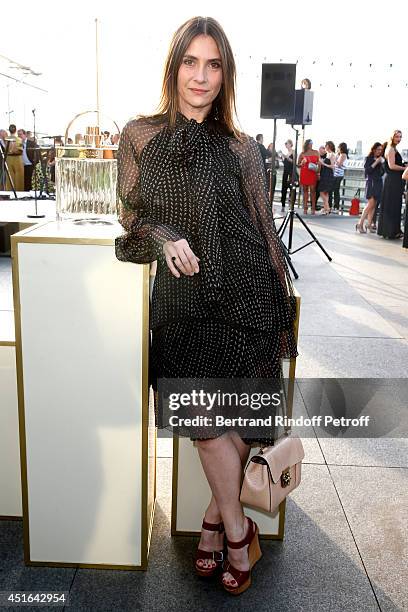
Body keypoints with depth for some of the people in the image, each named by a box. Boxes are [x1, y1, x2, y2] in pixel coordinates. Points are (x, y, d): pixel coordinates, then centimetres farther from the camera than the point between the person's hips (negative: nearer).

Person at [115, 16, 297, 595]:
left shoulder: (241, 148, 4)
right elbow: (132, 218, 10)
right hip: (183, 301, 0)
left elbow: (265, 231, 8)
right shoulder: (139, 136, 4)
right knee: (207, 421, 3)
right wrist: (164, 239, -12)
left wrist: (283, 303, 8)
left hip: (247, 297, 0)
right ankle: (236, 528, 27)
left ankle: (215, 517, 31)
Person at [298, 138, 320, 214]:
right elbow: (298, 165, 12)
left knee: (312, 190, -6)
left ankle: (313, 208, -5)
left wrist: (318, 171, -2)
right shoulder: (302, 154, 8)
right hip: (304, 173, 1)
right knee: (305, 190, 2)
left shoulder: (316, 152, 9)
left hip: (313, 174, -1)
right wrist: (302, 163, -9)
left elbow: (319, 163, 13)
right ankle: (305, 208, 3)